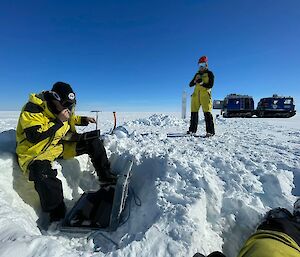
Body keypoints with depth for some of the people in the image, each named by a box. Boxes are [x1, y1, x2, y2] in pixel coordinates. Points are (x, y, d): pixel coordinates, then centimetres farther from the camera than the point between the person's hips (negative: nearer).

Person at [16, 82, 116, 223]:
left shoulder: (61, 107, 2)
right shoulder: (33, 108, -19)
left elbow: (70, 119, 23)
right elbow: (34, 136, -29)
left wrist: (83, 120, 5)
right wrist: (58, 121, -29)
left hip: (61, 145, 7)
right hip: (35, 151, -6)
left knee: (92, 142, -5)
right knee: (42, 171, -40)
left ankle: (106, 177, 2)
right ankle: (57, 216, -21)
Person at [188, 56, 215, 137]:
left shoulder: (209, 73, 9)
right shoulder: (197, 74, 23)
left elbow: (210, 85, -3)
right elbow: (190, 84, 15)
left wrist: (202, 83, -15)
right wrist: (195, 81, -4)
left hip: (205, 95, -5)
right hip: (196, 95, 5)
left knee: (207, 113, -12)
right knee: (194, 113, 4)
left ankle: (210, 131, -10)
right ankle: (192, 130, 11)